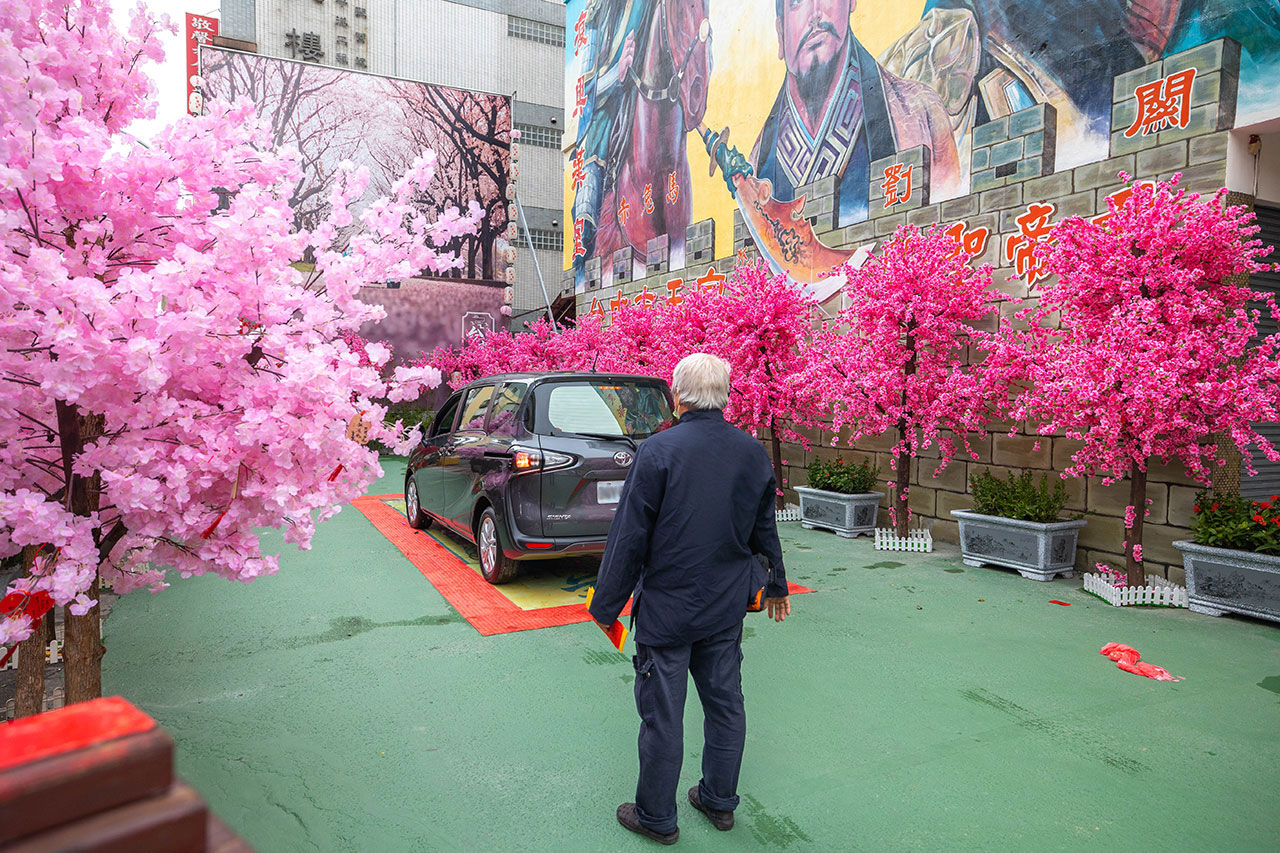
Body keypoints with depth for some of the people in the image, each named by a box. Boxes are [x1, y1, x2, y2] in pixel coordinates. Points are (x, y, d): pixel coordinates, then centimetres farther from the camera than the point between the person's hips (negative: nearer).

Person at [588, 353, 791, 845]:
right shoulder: (753, 452, -1)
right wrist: (776, 585, 26)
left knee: (662, 713, 8)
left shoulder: (659, 450, -18)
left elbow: (630, 536, -15)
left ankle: (656, 817, 25)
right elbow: (764, 529, 11)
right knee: (725, 702, 19)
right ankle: (719, 801, 36)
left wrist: (607, 604, -5)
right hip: (727, 606, 6)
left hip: (666, 606, -5)